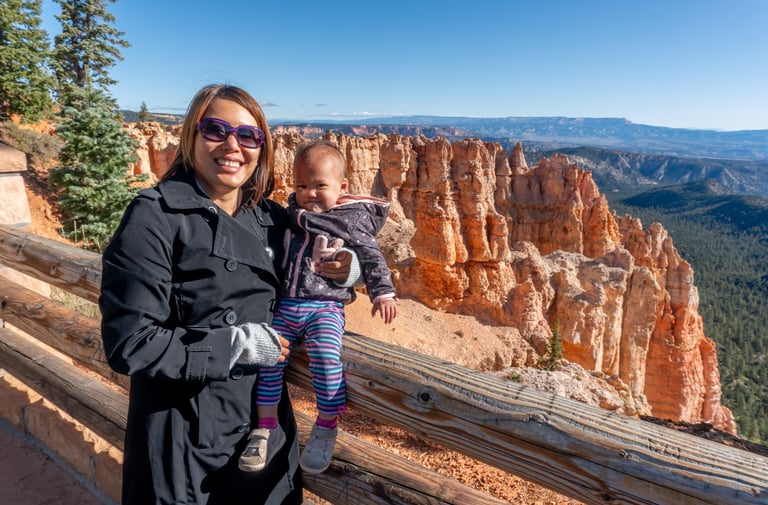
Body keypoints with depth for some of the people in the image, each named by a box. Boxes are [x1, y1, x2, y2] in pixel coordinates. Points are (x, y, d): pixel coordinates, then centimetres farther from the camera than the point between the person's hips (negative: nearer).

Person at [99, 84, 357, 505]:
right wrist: (237, 344, -20)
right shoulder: (156, 216, -15)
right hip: (186, 439, -5)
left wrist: (338, 273, -7)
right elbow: (129, 343, -19)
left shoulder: (274, 220, 1)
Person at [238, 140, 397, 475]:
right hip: (284, 305, 5)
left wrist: (383, 293, -5)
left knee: (325, 356, -26)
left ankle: (326, 427, -5)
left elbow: (372, 258, 1)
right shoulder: (290, 215, 13)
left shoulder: (352, 221, -1)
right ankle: (268, 429, 10)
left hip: (324, 306, -5)